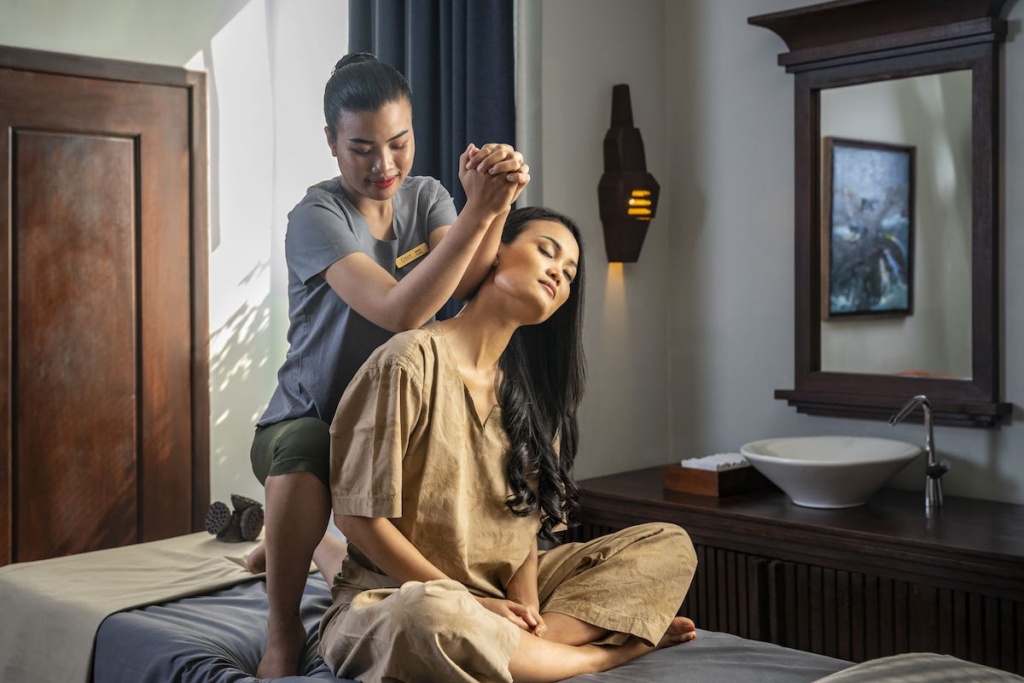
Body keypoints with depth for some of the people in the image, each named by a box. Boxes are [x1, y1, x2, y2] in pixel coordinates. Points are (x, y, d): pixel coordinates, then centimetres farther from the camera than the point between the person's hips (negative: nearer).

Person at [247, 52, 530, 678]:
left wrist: (498, 207, -39)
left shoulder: (425, 197, -1)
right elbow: (400, 310, -35)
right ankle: (283, 628, -14)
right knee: (303, 460, -39)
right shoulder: (315, 218, -19)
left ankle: (303, 546, 33)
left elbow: (467, 285, -21)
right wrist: (478, 210, -39)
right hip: (308, 419, -6)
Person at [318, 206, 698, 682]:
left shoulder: (529, 389, 10)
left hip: (503, 594, 7)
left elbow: (527, 520, 6)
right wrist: (474, 604, -16)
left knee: (669, 546, -1)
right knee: (429, 616, -42)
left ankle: (533, 642, -23)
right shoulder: (414, 360, -12)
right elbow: (358, 518, -14)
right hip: (393, 599, -6)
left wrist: (526, 607, -14)